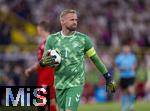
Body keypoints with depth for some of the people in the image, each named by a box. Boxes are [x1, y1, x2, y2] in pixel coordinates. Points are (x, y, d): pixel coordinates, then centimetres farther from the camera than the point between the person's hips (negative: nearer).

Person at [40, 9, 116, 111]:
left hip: (76, 84, -3)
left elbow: (95, 59, 7)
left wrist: (108, 77, 7)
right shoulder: (52, 39, 2)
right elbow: (43, 61, 7)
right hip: (60, 84, 3)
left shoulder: (83, 39, -1)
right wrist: (44, 62, -18)